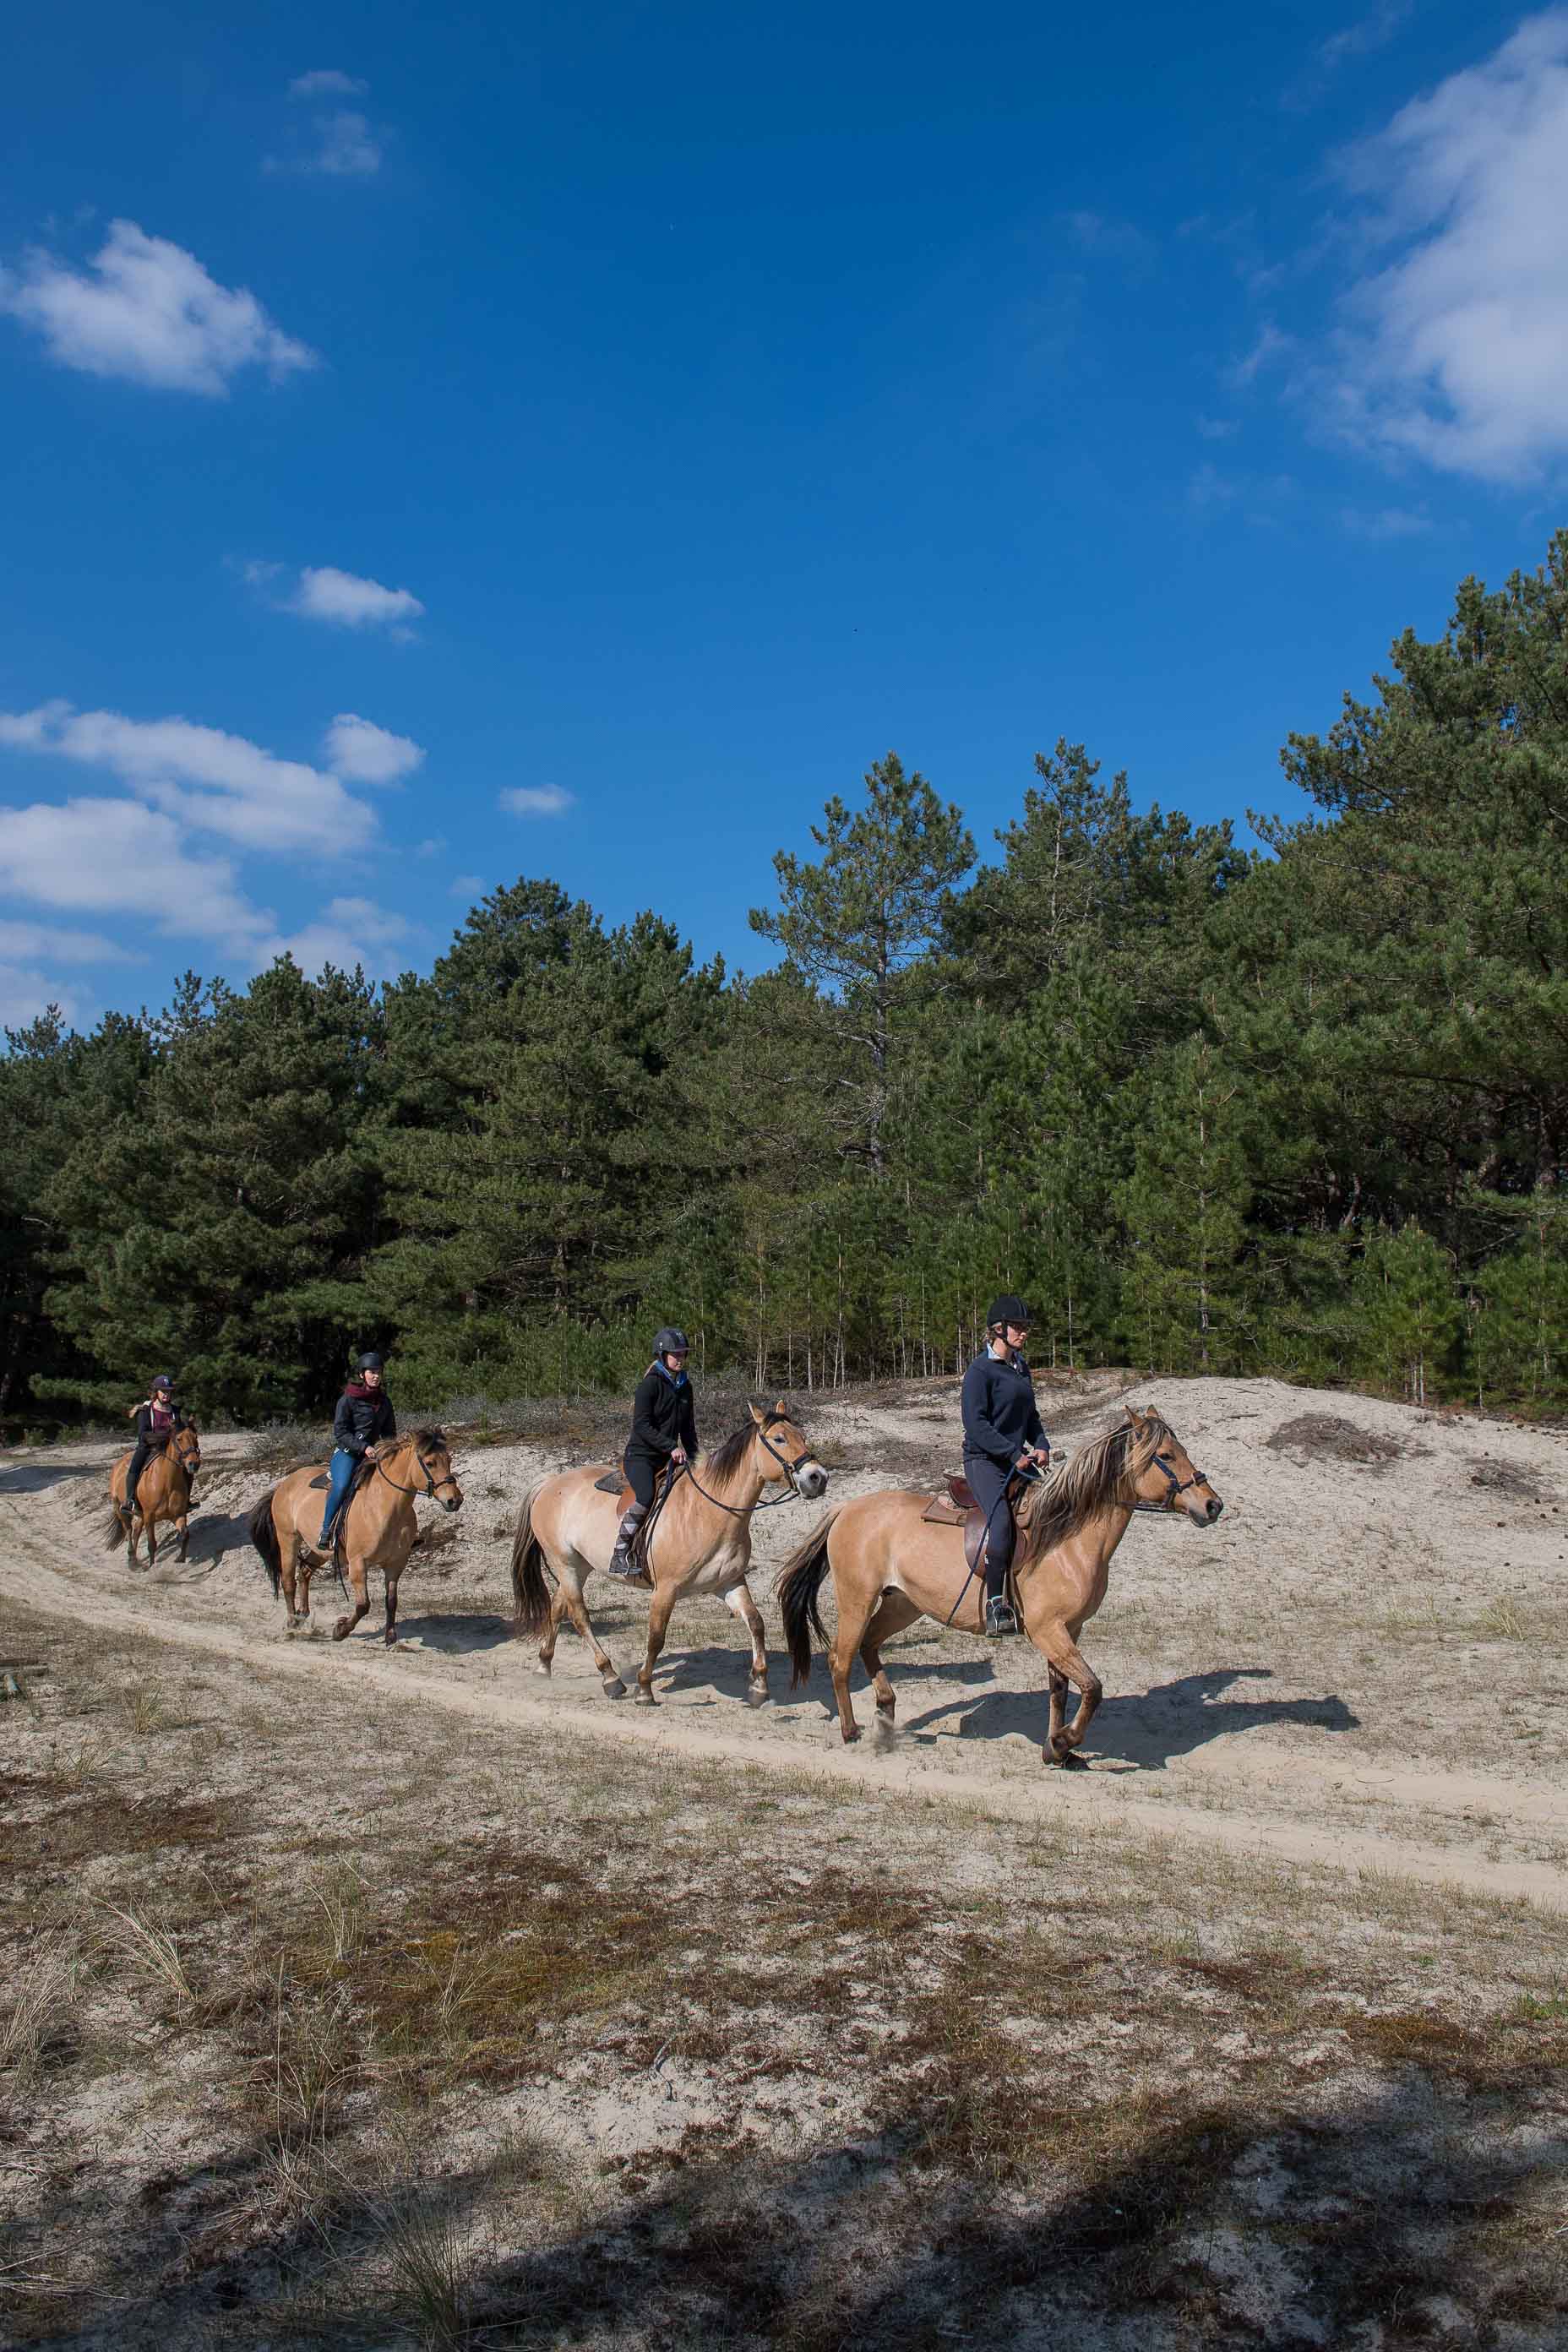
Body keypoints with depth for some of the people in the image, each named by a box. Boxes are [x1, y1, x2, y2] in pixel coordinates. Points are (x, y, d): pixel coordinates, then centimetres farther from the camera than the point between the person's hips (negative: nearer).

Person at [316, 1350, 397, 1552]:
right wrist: (363, 1447, -21)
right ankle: (326, 1531, -21)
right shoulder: (348, 1399, -5)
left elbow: (390, 1432, 20)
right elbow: (340, 1432, -10)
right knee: (341, 1486, -31)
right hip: (346, 1452, -5)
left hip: (372, 1453, 5)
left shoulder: (385, 1401, 11)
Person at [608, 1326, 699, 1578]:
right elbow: (642, 1425, -18)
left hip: (667, 1458, 8)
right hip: (640, 1456, -8)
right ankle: (620, 1556, -25)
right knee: (646, 1496, -31)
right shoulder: (650, 1384, -11)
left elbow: (687, 1428, 18)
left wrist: (694, 1459, 7)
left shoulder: (685, 1386, 12)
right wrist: (671, 1447, -23)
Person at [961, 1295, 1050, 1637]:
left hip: (1019, 1461, 8)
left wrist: (1040, 1445, 5)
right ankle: (996, 1605, -24)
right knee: (1001, 1520, -27)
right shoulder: (981, 1370, -8)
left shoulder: (1021, 1368, 16)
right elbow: (975, 1424, -15)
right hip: (984, 1459, -8)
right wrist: (1014, 1453, -19)